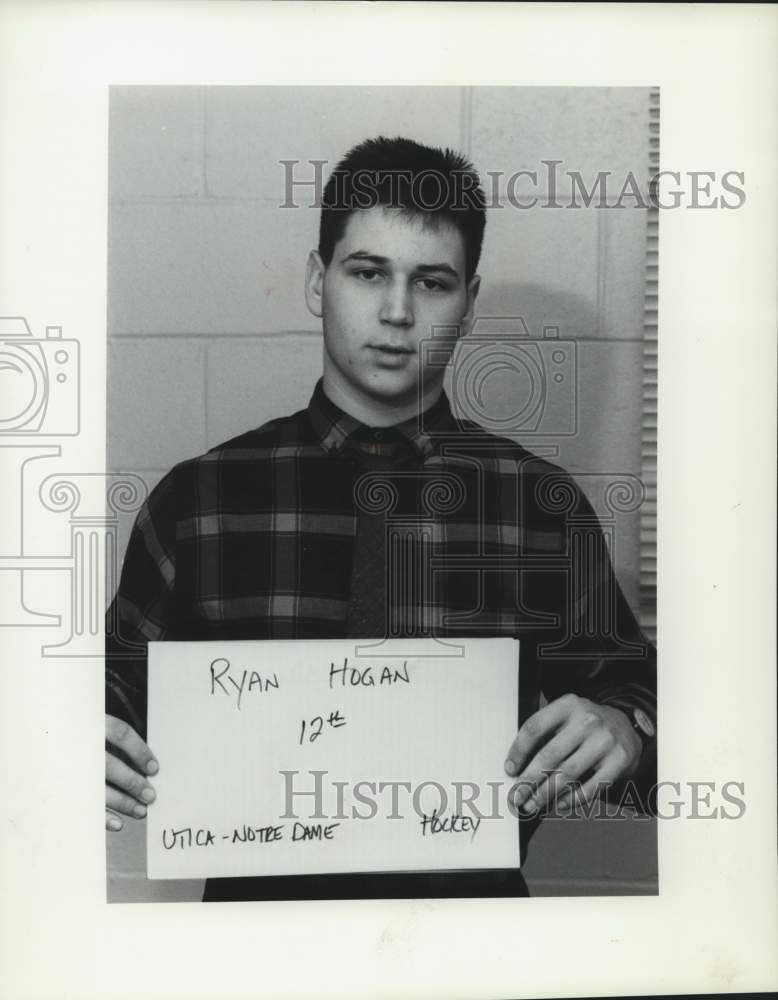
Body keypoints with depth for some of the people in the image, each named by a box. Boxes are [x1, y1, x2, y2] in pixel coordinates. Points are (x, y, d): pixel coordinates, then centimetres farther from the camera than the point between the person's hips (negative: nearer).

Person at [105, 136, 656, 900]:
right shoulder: (194, 498, 0)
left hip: (470, 888, 1)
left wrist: (621, 729, -11)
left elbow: (630, 682, 9)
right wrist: (94, 742, -11)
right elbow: (124, 681, 9)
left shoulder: (546, 506, 1)